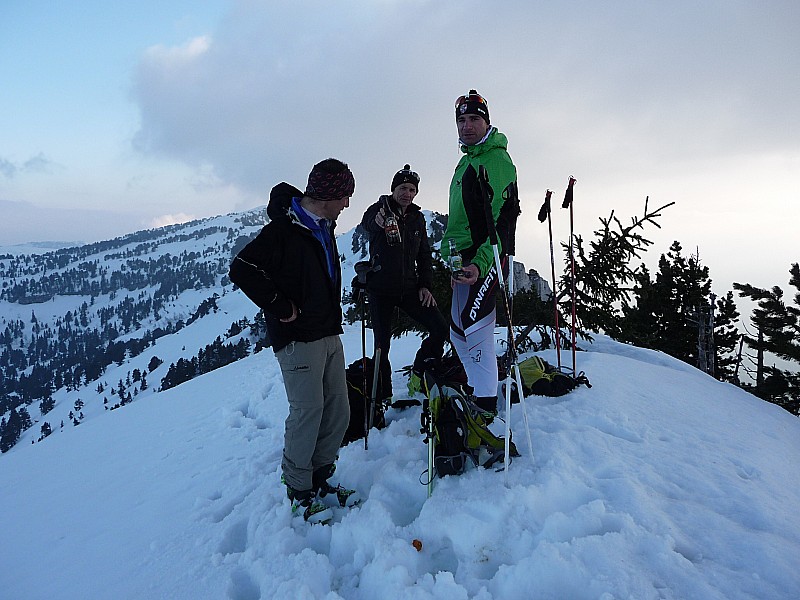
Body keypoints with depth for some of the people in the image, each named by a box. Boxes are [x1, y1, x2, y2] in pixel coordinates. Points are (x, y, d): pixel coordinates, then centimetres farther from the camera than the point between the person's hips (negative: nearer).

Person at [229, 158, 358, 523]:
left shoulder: (324, 228, 14)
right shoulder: (283, 229, -15)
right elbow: (242, 269, -20)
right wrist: (281, 307, -15)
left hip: (329, 335, 9)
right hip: (299, 338, -9)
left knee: (338, 411, 10)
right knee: (307, 411, -3)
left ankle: (320, 479, 26)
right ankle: (298, 489, 15)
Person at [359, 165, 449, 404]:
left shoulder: (417, 218, 10)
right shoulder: (380, 210, -5)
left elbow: (424, 255, 16)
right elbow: (367, 222, -30)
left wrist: (425, 285, 4)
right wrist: (379, 221, -54)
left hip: (409, 288, 4)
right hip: (380, 289, -4)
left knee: (440, 328, -7)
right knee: (382, 345, -1)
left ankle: (419, 375, 13)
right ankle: (383, 397, 15)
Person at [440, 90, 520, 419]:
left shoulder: (498, 160, -8)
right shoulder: (466, 161, 20)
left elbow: (502, 222, -18)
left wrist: (481, 262, -30)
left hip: (489, 255, -9)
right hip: (465, 256, 9)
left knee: (473, 320, -19)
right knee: (458, 330, 10)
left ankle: (486, 403, -14)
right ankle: (479, 388, 23)